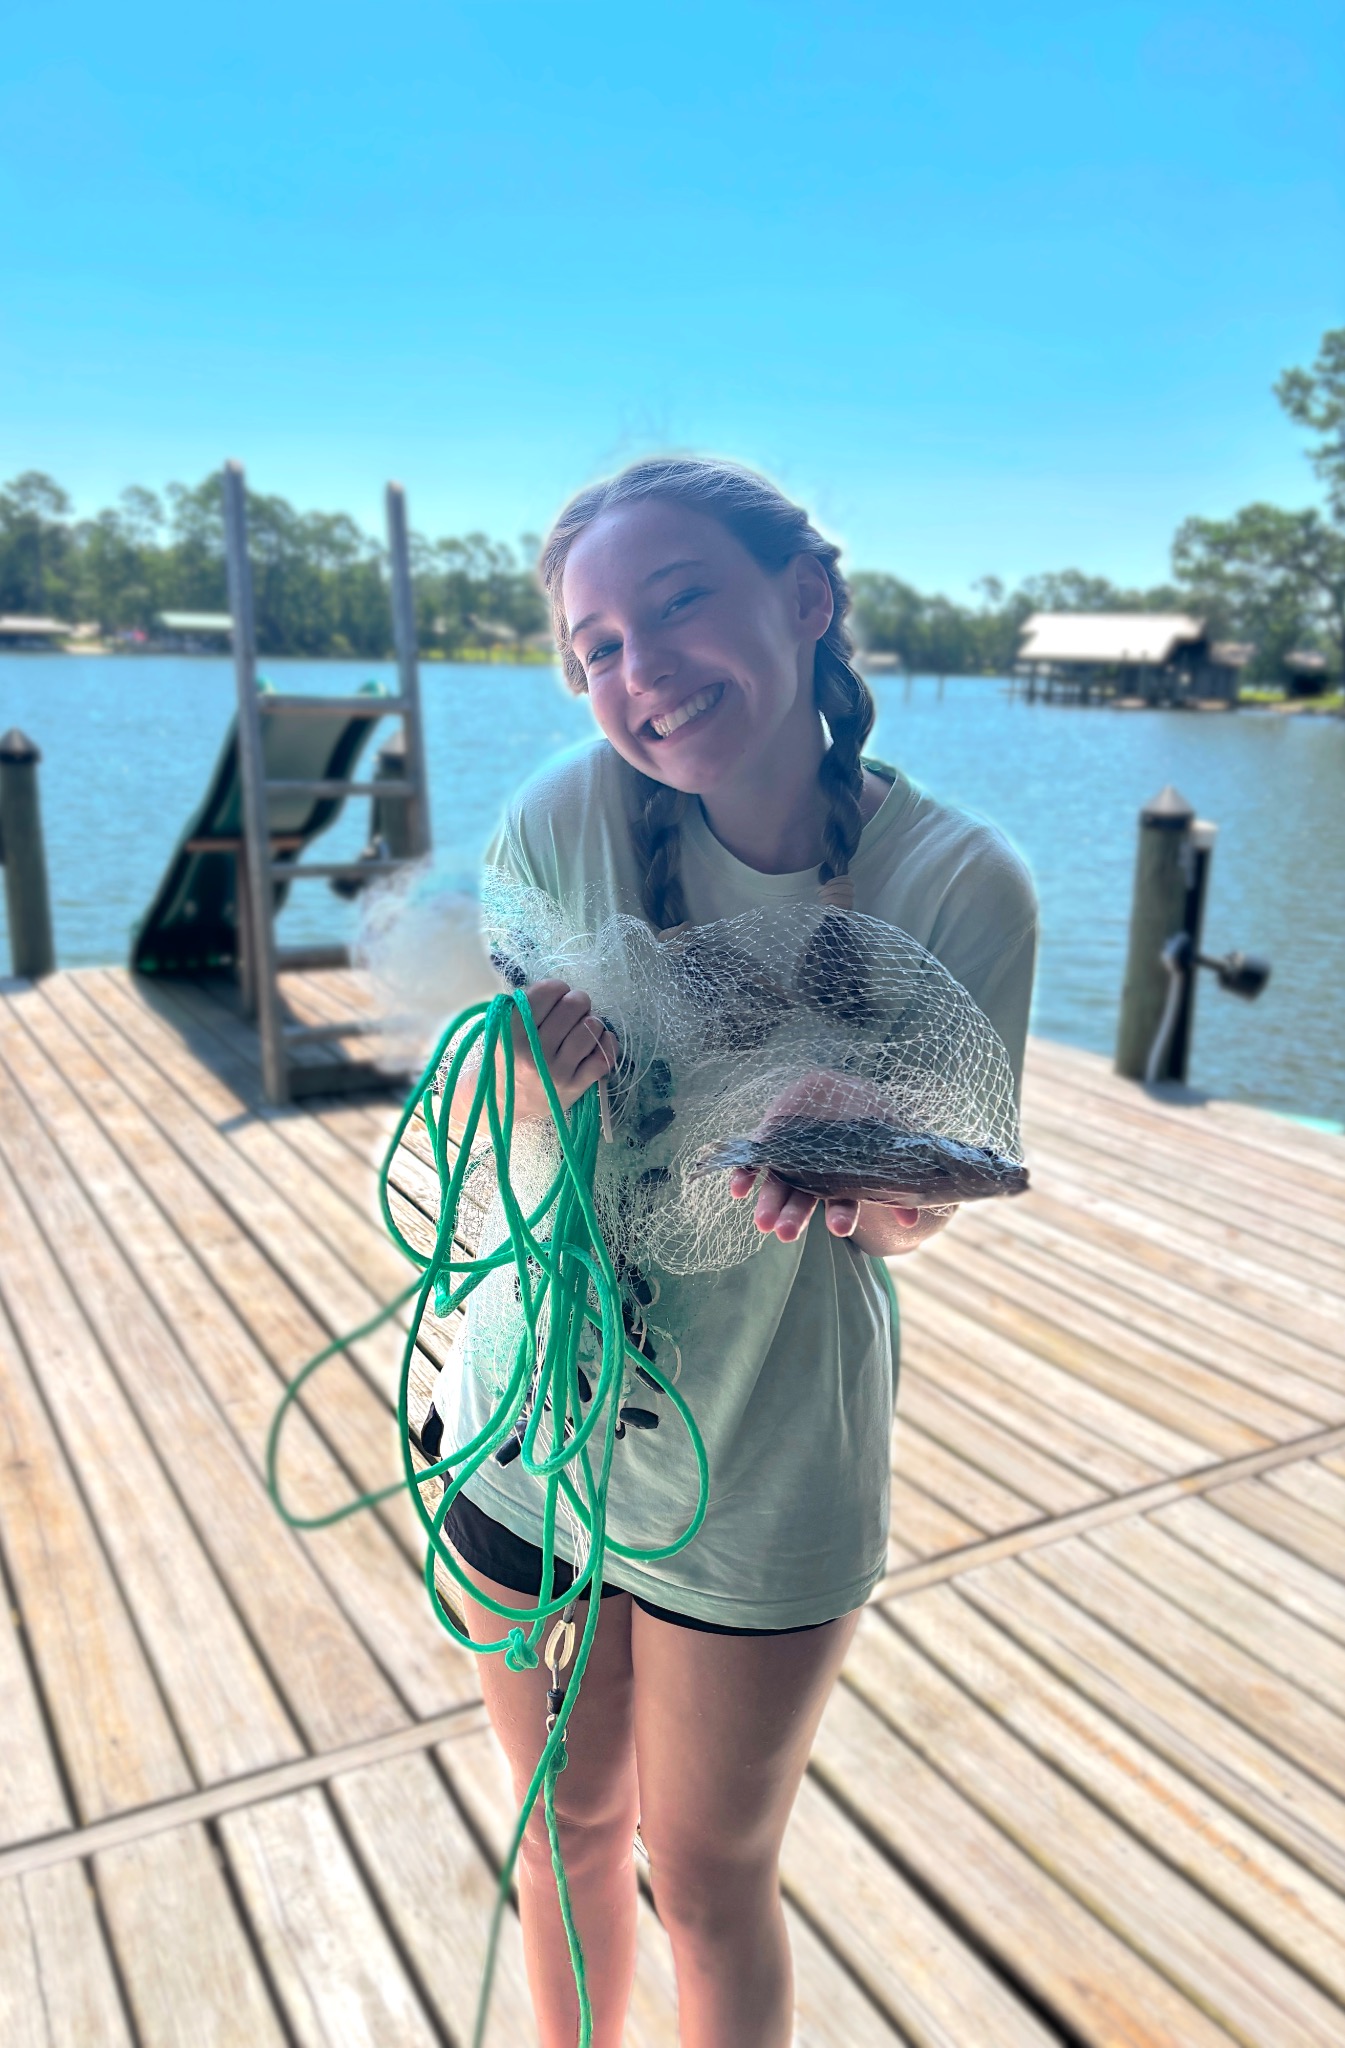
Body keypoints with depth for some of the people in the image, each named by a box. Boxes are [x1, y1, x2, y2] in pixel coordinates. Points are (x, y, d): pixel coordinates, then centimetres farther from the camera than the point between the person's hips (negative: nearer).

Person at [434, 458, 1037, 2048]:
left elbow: (911, 1215, -11)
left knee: (708, 1884, 19)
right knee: (568, 1826, 25)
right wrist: (538, 1087, -30)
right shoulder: (570, 813, -15)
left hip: (762, 1478, -2)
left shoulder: (960, 886, -18)